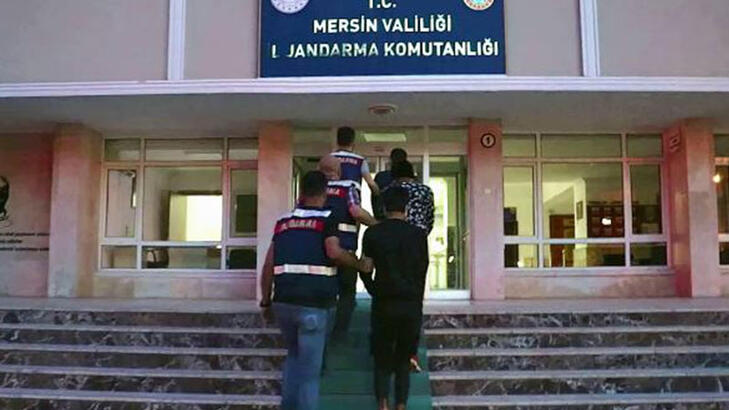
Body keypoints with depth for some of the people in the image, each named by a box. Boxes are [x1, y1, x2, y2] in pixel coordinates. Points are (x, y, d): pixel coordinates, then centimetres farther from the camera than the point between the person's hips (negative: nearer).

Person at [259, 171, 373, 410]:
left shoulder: (283, 221, 15)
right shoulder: (326, 218, 1)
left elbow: (268, 265, 12)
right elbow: (334, 252, -16)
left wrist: (265, 301, 19)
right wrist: (361, 265, -1)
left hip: (283, 301, 5)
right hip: (313, 303, -5)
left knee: (294, 356, 26)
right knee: (309, 368, 5)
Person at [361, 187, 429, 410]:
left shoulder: (372, 233, 0)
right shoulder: (418, 234, 0)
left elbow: (365, 271, 4)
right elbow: (423, 271, 6)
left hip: (383, 305, 0)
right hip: (412, 305, 0)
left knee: (382, 359, 11)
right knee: (403, 360, 11)